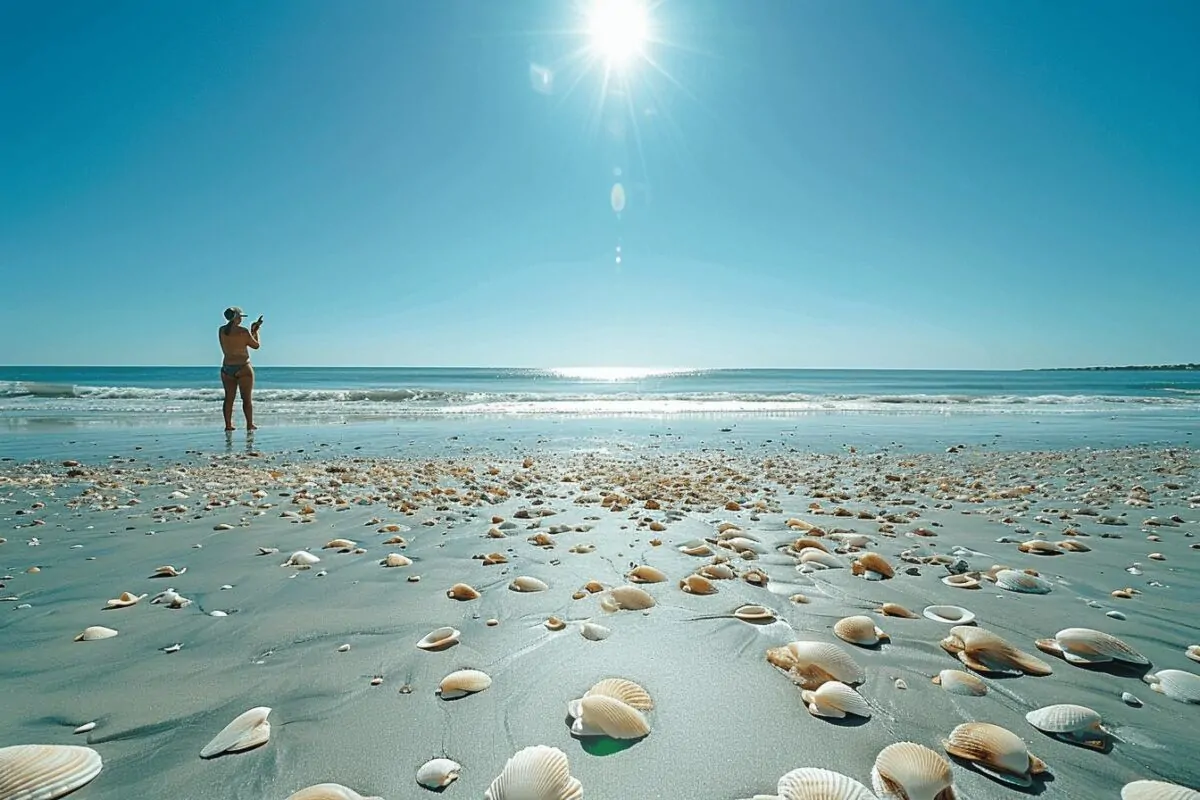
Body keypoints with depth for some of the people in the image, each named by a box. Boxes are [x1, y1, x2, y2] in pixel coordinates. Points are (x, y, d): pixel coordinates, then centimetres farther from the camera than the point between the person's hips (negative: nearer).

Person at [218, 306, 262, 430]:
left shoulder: (221, 331, 3)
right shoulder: (243, 331, -13)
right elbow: (256, 345, -1)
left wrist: (252, 330, 18)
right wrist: (255, 331, 12)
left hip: (227, 368, 5)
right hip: (243, 368, -5)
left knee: (229, 398, 10)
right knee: (247, 398, 2)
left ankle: (228, 424, 9)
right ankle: (250, 424, 6)